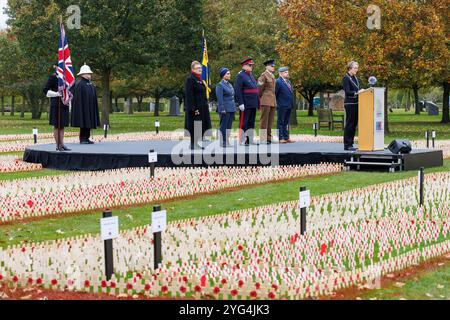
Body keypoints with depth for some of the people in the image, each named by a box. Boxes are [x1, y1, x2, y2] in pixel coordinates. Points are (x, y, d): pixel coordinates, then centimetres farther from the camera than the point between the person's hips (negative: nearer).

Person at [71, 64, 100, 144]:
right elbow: (78, 97, -15)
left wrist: (94, 107, 15)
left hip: (90, 107, 8)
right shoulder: (79, 84, -11)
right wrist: (80, 107, -20)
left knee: (89, 123, 8)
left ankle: (87, 138, 12)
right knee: (84, 123, -6)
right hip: (83, 107, -8)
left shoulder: (90, 84, 15)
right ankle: (82, 139, -1)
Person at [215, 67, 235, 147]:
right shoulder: (220, 85, -9)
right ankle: (222, 143, -1)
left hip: (231, 108, 8)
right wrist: (222, 110, -20)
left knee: (229, 126, 9)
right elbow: (220, 99, -15)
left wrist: (234, 107, 18)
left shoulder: (229, 84, 16)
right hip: (225, 109, -8)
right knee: (223, 126, -4)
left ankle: (227, 142, 14)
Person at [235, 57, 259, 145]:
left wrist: (258, 103, 19)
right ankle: (242, 141, -2)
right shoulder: (240, 76, -7)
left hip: (253, 105, 8)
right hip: (246, 105, -8)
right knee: (243, 123, -5)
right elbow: (238, 91, -15)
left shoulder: (251, 76, 19)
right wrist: (241, 103, -21)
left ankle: (250, 140, 15)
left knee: (251, 123, 10)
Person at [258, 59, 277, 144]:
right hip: (266, 101, -8)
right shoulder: (264, 75, -8)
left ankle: (269, 138, 12)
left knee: (270, 120, 8)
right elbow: (260, 86, -9)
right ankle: (263, 139, -6)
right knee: (264, 120, -6)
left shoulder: (272, 76, 18)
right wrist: (260, 97, -2)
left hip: (273, 101, 8)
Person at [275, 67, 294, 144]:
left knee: (286, 122, 12)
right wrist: (276, 102, -9)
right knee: (280, 122, -3)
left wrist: (292, 104, 14)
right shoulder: (278, 82, -10)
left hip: (289, 106, 8)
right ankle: (281, 138, -3)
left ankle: (286, 138, 16)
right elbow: (275, 93, -12)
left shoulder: (288, 82, 16)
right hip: (282, 106, -8)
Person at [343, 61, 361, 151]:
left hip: (356, 103, 8)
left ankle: (351, 144, 16)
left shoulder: (355, 78, 16)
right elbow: (347, 92, -17)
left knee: (354, 125, 10)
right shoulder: (346, 78, -8)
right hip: (350, 104, -8)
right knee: (349, 124, -7)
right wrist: (356, 93, -28)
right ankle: (347, 145, -4)